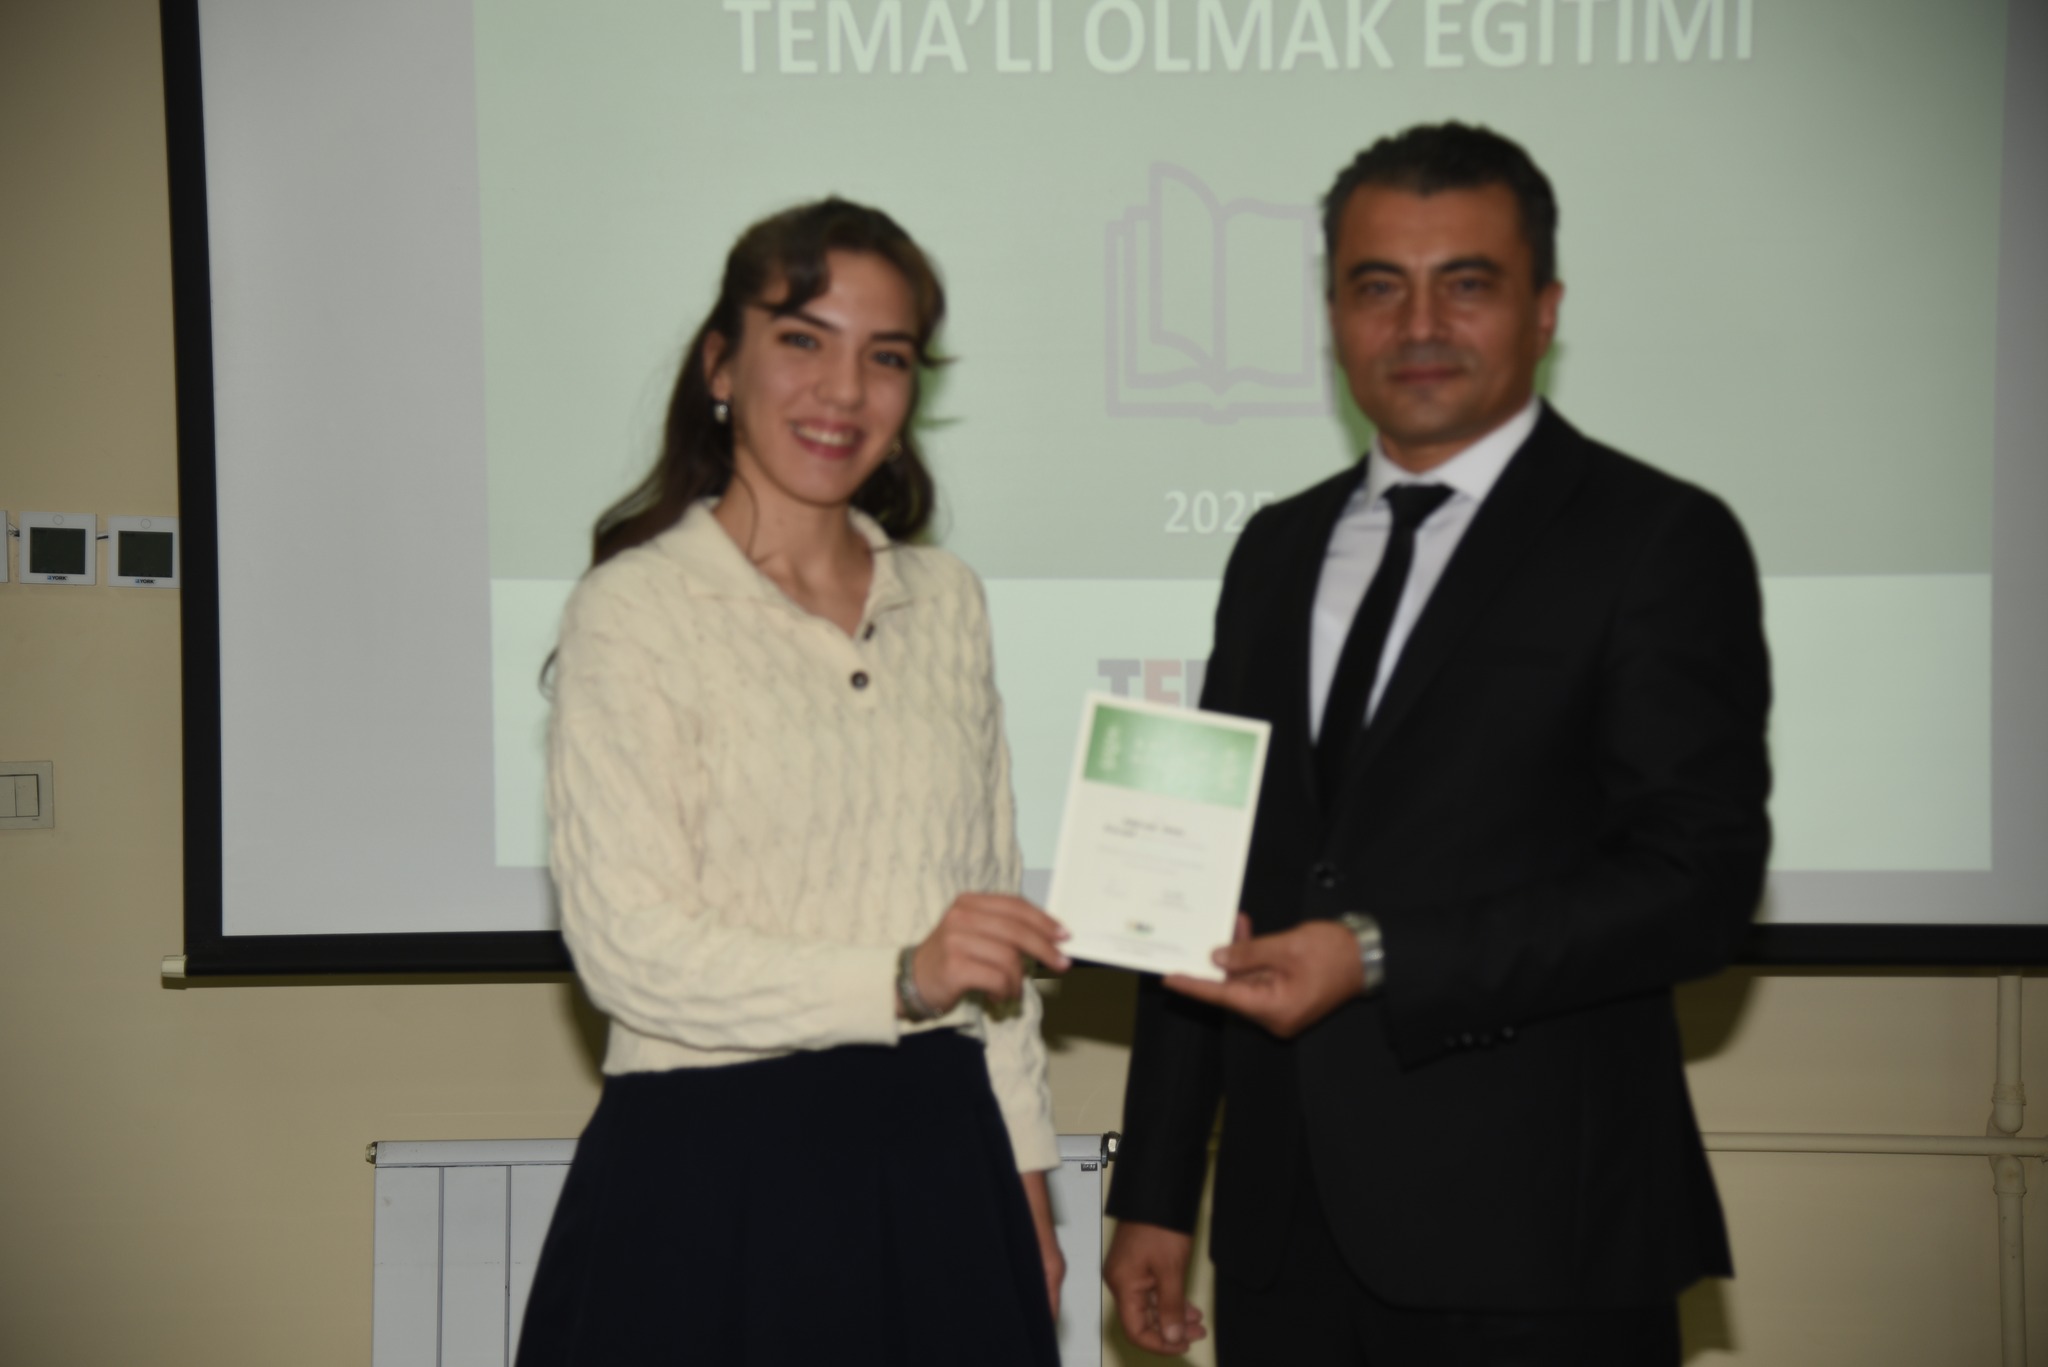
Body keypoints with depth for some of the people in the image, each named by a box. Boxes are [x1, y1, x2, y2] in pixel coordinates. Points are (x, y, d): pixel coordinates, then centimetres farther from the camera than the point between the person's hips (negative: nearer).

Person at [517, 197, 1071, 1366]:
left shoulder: (945, 600, 11)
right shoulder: (636, 609, -6)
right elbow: (628, 949, -13)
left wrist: (1026, 1171, 12)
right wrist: (899, 980, -24)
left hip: (937, 1160, 5)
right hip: (715, 1180, -4)